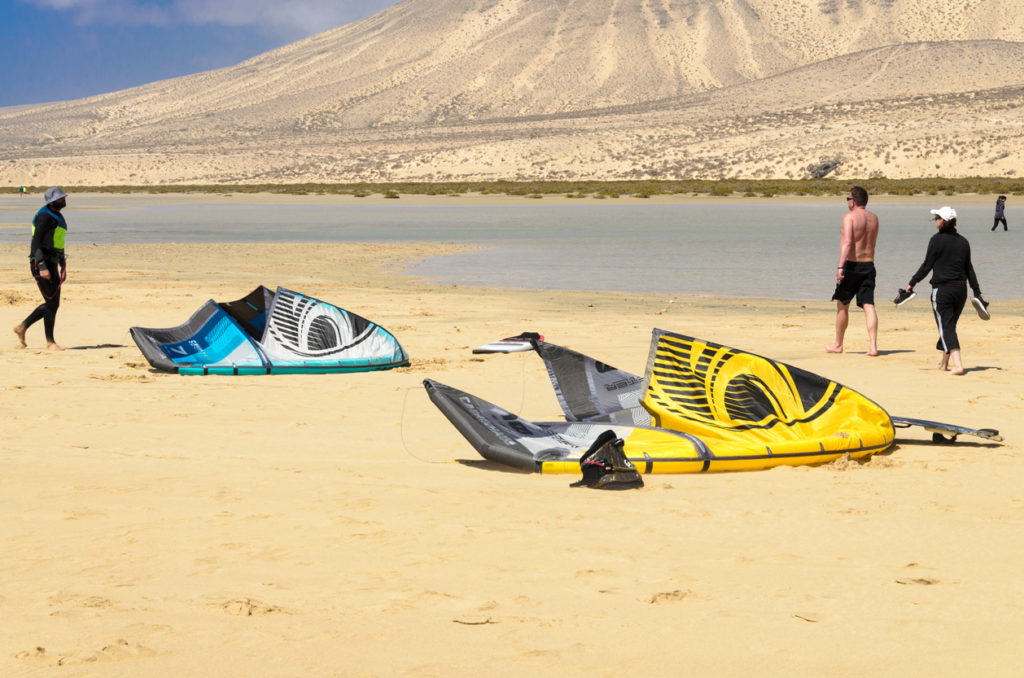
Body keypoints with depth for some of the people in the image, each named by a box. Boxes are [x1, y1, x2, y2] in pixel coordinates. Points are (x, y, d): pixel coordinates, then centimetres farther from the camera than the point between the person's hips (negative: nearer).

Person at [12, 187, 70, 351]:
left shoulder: (57, 217, 17)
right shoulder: (45, 216, -14)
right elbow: (36, 242, -21)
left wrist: (63, 265, 24)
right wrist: (42, 267, -27)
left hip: (51, 264, 10)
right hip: (41, 264, -10)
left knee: (53, 304, 11)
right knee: (52, 303, -7)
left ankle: (22, 327, 22)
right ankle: (50, 342, 3)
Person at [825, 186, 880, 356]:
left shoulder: (850, 216, -10)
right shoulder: (874, 218, 10)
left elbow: (847, 242, -22)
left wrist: (840, 266, -27)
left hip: (851, 265, -5)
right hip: (869, 265, 5)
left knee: (842, 306, 10)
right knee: (868, 305, -1)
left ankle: (838, 345, 21)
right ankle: (873, 345, -14)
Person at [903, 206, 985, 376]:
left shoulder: (937, 239, -8)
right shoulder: (963, 241, 8)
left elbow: (926, 266, -8)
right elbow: (969, 268, 11)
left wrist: (912, 283, 1)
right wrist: (977, 292, 16)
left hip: (942, 290, -6)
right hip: (961, 289, 6)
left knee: (946, 327, -6)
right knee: (950, 325, 18)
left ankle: (957, 365, -19)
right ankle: (944, 363, 29)